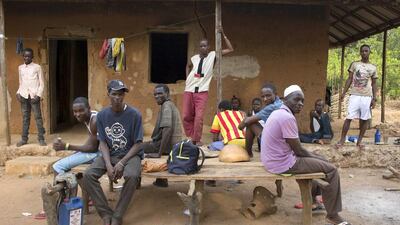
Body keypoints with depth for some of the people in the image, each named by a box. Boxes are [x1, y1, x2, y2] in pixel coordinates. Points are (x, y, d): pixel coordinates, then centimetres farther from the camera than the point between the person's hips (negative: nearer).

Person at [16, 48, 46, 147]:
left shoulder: (37, 67, 1)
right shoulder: (20, 68, 13)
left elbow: (42, 83, 0)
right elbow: (21, 83, 19)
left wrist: (38, 95, -11)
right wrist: (18, 92, 3)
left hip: (34, 96, -4)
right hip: (23, 96, 4)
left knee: (38, 117, -3)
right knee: (25, 118, 7)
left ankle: (41, 138, 0)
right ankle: (24, 138, 11)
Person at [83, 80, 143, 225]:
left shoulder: (134, 114, -11)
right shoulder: (102, 115, -1)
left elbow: (137, 144, -9)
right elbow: (103, 143, 0)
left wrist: (122, 163, -21)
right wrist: (108, 165, -17)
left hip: (130, 155, -3)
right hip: (109, 155, 3)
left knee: (132, 176, -35)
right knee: (88, 175, -22)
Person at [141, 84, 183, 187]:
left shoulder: (166, 105, -15)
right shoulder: (170, 104, 15)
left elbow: (167, 129, -27)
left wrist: (159, 153, -27)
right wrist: (155, 140, 22)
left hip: (169, 145, -10)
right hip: (175, 144, 10)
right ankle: (161, 180, 31)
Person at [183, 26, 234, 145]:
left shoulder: (213, 55, -2)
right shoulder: (193, 59, 2)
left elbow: (230, 49, -5)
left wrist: (223, 35, -9)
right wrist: (187, 80, 12)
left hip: (202, 91, -2)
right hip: (189, 90, 2)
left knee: (199, 117, -11)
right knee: (187, 116, 5)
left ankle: (197, 140, -3)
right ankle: (190, 138, 18)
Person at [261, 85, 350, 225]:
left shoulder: (278, 113, 10)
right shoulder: (287, 117, -23)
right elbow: (298, 150, -17)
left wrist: (315, 156, 14)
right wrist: (316, 157, 1)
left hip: (273, 159, 10)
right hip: (282, 163, -10)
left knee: (319, 160, 30)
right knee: (331, 170, -2)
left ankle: (312, 199, 39)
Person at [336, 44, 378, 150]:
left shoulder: (373, 67, 10)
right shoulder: (354, 64, 8)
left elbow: (374, 84, 11)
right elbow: (349, 79, 7)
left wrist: (374, 98, 2)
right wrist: (344, 92, -3)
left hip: (367, 97, 1)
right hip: (355, 95, -1)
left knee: (364, 119, 2)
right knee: (349, 118, -5)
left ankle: (359, 141, 12)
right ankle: (342, 140, 1)